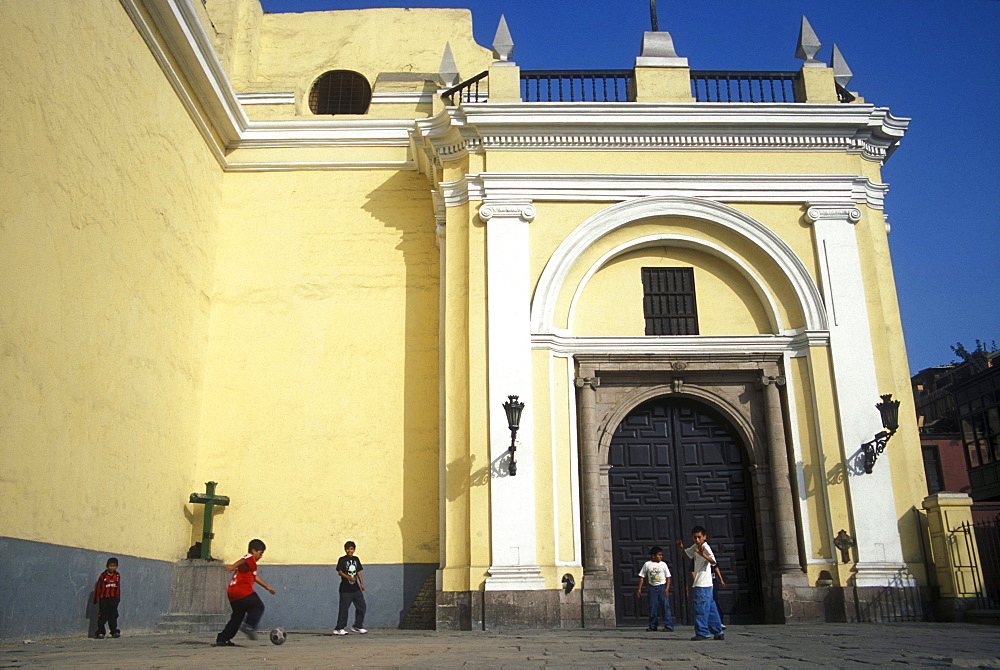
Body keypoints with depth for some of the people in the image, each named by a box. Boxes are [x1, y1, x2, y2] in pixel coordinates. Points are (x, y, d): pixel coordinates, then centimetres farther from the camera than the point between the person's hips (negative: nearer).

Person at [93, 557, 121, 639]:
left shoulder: (117, 576, 6)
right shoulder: (103, 576, -6)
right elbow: (98, 587, -1)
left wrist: (118, 598, 15)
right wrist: (96, 599, 0)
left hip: (113, 599, 3)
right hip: (103, 598, -3)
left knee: (113, 615, 5)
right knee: (103, 616, -2)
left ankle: (114, 631, 10)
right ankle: (100, 632, 5)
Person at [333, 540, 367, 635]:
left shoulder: (356, 559, 12)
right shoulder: (342, 559, -5)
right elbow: (339, 571, -13)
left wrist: (362, 583, 11)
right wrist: (349, 577, -27)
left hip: (356, 588, 6)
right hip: (345, 589, -6)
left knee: (362, 606, 6)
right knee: (344, 608, -3)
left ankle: (357, 626, 17)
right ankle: (339, 629, 6)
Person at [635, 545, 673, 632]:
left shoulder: (663, 564, 1)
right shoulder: (647, 564, 2)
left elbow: (668, 577, 2)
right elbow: (642, 577, 6)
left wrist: (667, 588, -10)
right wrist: (639, 589, 2)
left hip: (662, 587, -1)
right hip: (652, 588, 1)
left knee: (665, 606, -7)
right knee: (652, 607, 3)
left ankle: (668, 626, -4)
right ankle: (652, 626, 15)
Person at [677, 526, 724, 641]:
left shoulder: (705, 547, -12)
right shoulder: (695, 547, 15)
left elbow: (713, 561, -25)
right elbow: (687, 553, 32)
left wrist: (703, 554, -42)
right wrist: (682, 547, 11)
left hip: (703, 585, -9)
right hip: (699, 583, 9)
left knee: (701, 608, -7)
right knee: (710, 608, 12)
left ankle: (702, 632, -4)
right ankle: (718, 632, 17)